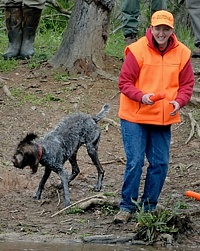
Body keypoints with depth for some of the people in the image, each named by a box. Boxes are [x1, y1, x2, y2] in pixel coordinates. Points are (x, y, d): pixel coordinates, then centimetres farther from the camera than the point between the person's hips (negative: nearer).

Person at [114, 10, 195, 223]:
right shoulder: (137, 50, -12)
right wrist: (141, 96, -27)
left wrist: (179, 102, -14)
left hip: (164, 119, 4)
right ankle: (127, 206, 6)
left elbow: (187, 84, 6)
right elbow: (124, 82, -10)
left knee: (160, 163, 6)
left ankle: (149, 206, 19)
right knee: (135, 162, -6)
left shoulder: (182, 53, 0)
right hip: (135, 117, -4)